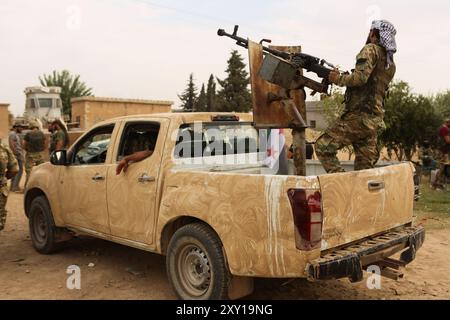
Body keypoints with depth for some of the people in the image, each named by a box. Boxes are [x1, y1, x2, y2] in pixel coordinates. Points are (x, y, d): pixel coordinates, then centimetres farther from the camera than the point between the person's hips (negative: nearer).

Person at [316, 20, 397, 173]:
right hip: (375, 121, 9)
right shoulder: (391, 64, 22)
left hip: (359, 116, -9)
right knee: (364, 169, 10)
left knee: (323, 146, -4)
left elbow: (360, 77, -18)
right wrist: (347, 77, 19)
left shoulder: (371, 49, -4)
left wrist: (338, 79, -4)